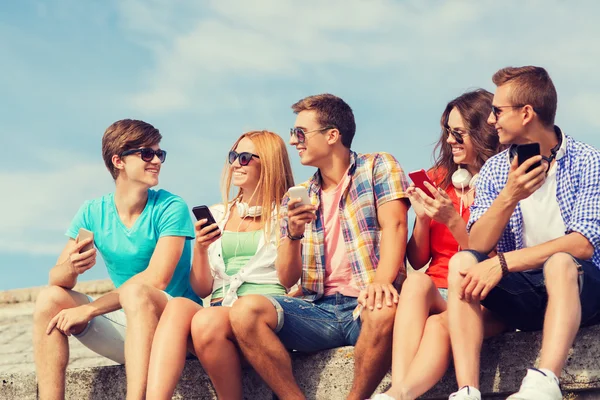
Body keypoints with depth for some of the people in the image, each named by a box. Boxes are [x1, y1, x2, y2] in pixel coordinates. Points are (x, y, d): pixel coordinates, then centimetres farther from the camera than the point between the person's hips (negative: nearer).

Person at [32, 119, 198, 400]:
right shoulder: (92, 213, 4)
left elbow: (156, 280, -20)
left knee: (136, 291, -33)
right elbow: (55, 278, -1)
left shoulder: (171, 208, -9)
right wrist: (71, 268, -26)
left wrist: (88, 310, -20)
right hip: (126, 327, 5)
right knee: (51, 298, -10)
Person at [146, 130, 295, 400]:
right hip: (220, 309, 4)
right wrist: (200, 248, -1)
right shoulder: (216, 215, 21)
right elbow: (202, 289, 15)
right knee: (177, 306, -31)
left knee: (207, 321, -35)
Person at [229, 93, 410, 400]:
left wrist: (381, 280, -30)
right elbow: (287, 279, 12)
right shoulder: (297, 198, 17)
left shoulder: (378, 167, 7)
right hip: (318, 308, 4)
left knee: (384, 313, -39)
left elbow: (394, 225, -11)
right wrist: (294, 234, -8)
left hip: (365, 304, -3)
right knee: (246, 311, -22)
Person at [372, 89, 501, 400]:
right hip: (433, 291, 3)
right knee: (416, 282, -33)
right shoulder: (438, 179, 14)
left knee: (438, 325, -37)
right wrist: (422, 217, -3)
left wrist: (452, 220, -15)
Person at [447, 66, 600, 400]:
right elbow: (477, 246, -6)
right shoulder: (495, 170, 5)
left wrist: (503, 263, -26)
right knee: (462, 263, -22)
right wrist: (508, 197, -23)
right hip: (521, 293, 4)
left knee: (559, 262, -34)